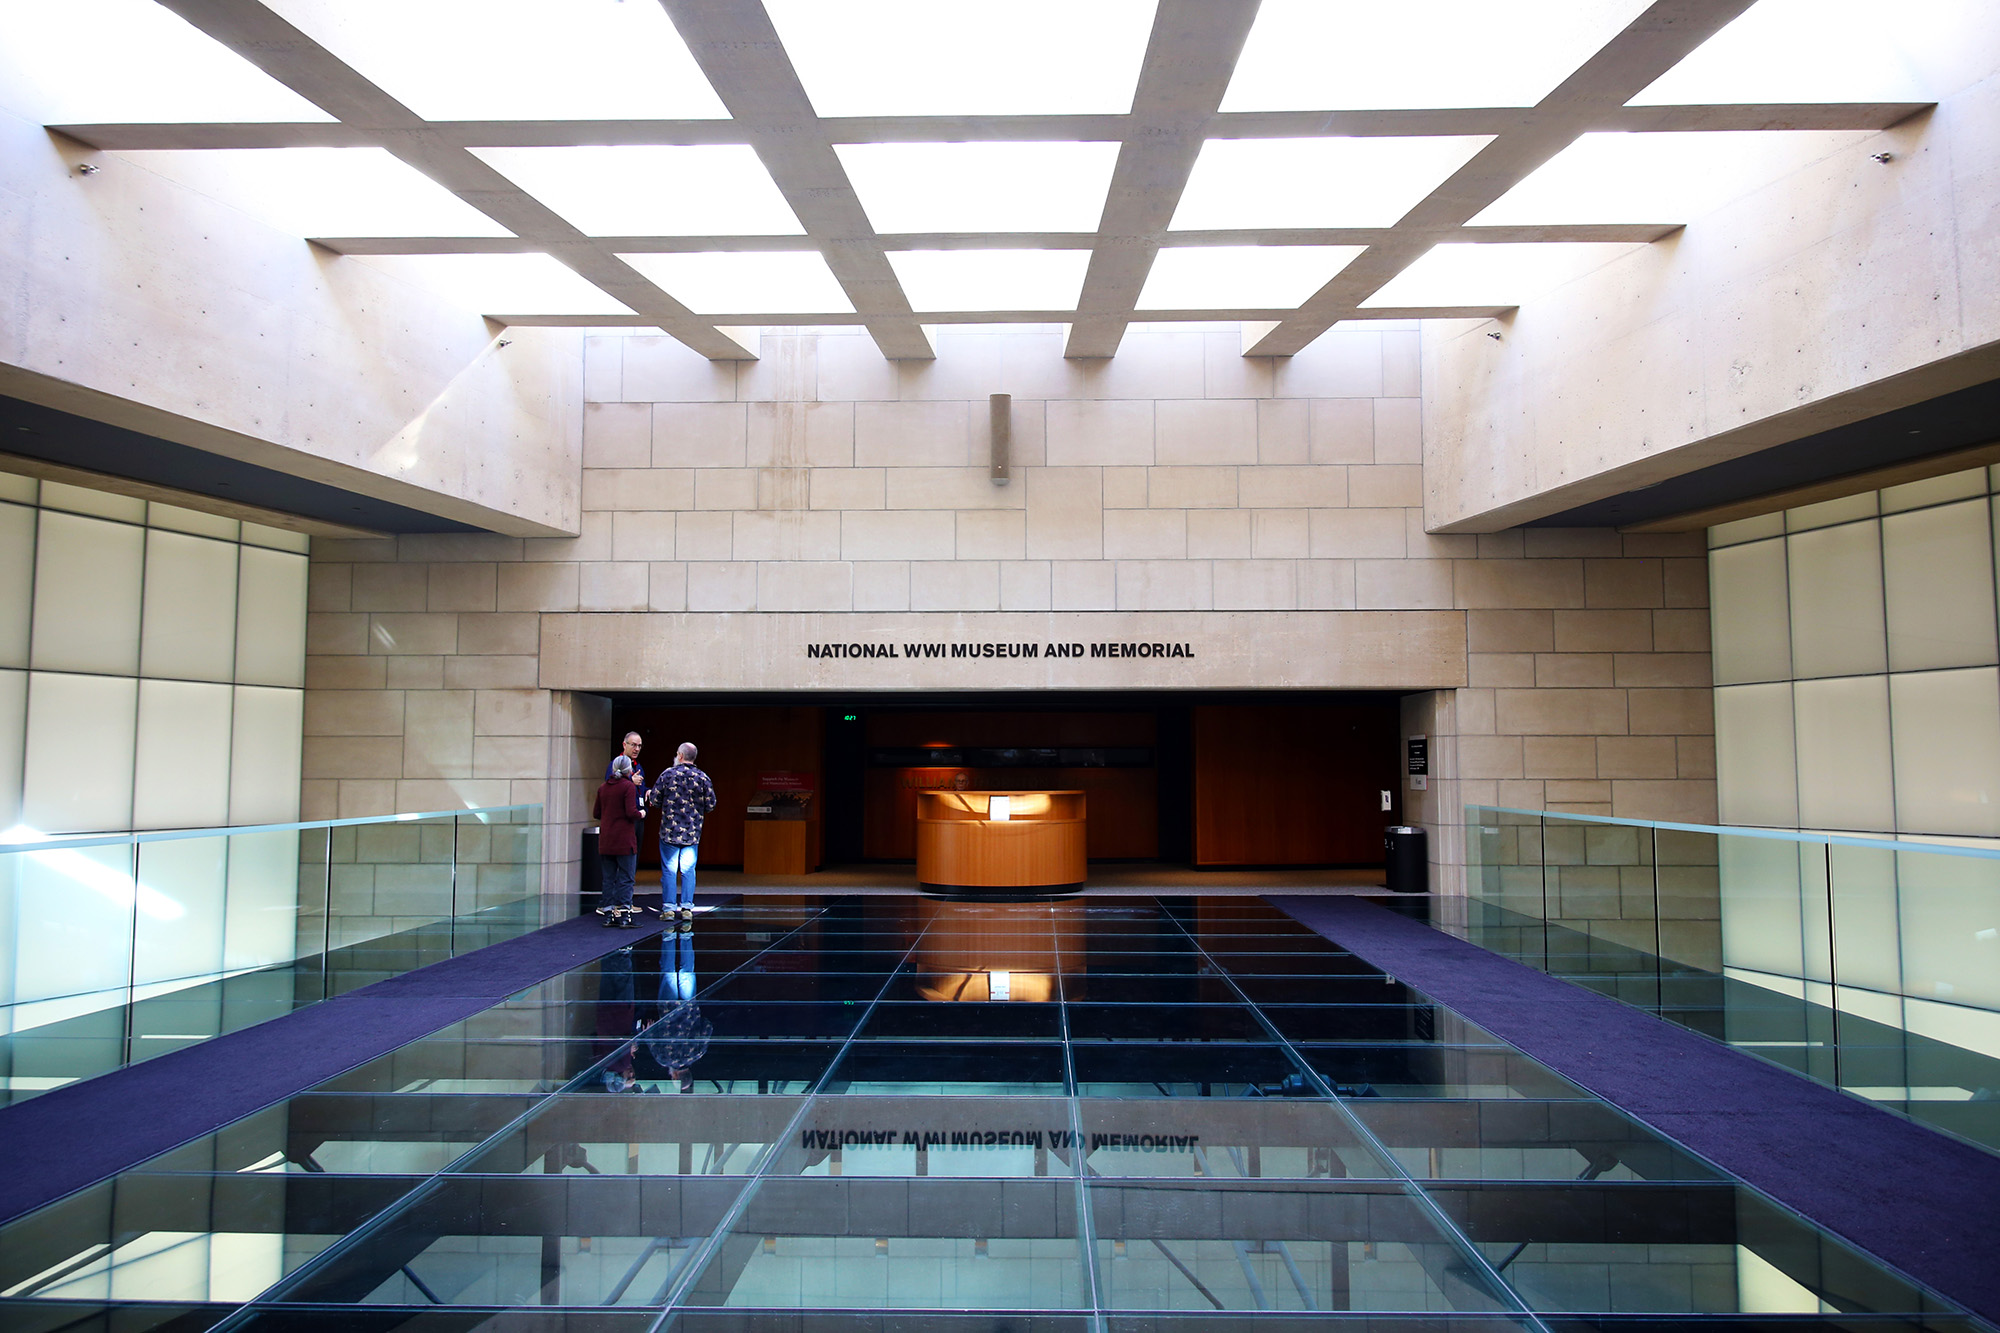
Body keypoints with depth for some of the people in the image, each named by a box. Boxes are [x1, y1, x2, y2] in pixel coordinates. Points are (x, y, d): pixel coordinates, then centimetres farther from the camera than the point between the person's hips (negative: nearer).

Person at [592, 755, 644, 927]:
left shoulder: (603, 788, 9)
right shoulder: (628, 786, -10)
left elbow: (596, 814, 11)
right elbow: (631, 813, -17)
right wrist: (641, 814, 3)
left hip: (605, 840, 6)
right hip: (624, 840, -6)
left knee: (609, 878, 11)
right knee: (626, 878, 0)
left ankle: (608, 914, 13)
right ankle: (624, 915, -3)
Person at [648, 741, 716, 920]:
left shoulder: (668, 774, -6)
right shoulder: (703, 777, -2)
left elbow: (654, 799, -2)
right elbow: (711, 805, 0)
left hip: (669, 832, -1)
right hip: (693, 833, 1)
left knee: (669, 870, 5)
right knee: (688, 870, 8)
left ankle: (668, 907, 6)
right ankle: (687, 907, 6)